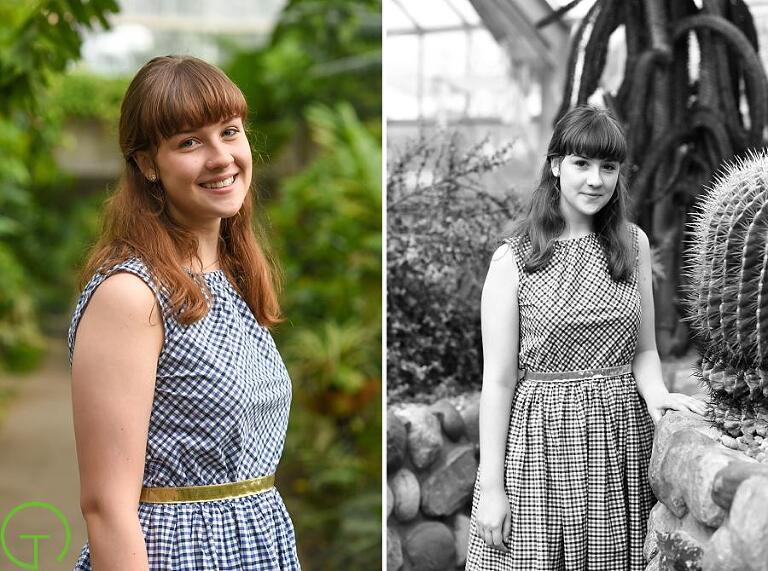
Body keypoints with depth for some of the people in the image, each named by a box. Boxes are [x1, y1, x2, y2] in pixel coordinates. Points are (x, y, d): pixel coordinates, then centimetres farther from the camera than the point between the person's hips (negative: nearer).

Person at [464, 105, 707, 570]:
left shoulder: (634, 244, 7)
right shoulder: (513, 260, -5)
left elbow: (643, 349, 11)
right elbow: (499, 379, -5)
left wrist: (656, 394, -12)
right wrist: (491, 485, -7)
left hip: (622, 433, 3)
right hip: (542, 443, -3)